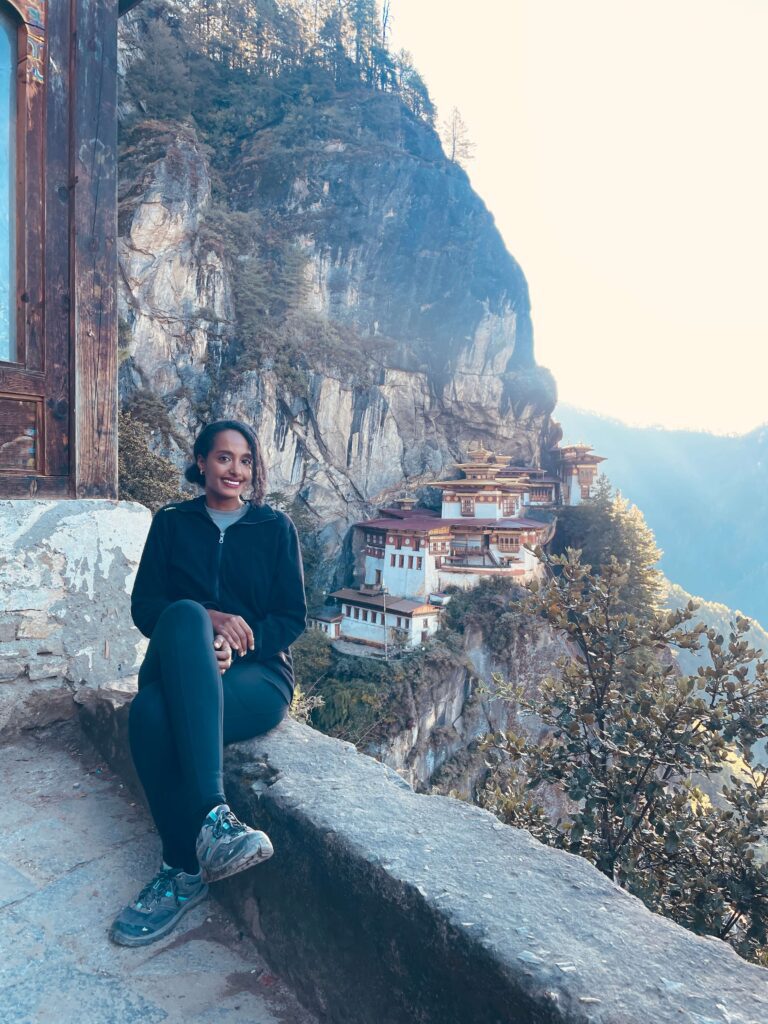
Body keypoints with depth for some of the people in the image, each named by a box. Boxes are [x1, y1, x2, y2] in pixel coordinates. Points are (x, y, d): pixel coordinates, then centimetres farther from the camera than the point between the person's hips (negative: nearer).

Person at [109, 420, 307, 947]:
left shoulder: (276, 527, 9)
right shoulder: (172, 522, 13)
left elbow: (293, 617, 4)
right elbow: (143, 606, 4)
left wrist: (237, 642, -16)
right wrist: (207, 620, -16)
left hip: (256, 675, -1)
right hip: (179, 671, 2)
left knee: (154, 713, -32)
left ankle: (184, 871, -21)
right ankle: (211, 814, -34)